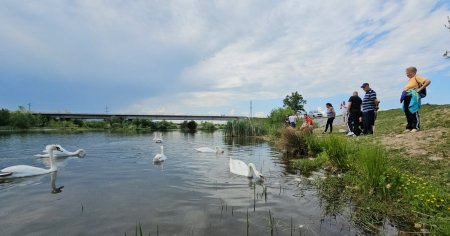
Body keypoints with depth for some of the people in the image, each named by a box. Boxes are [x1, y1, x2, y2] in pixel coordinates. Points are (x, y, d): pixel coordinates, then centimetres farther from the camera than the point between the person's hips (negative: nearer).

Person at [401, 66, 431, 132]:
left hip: (413, 97, -8)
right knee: (407, 112, 8)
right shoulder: (409, 80, 24)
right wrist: (403, 95, 17)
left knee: (413, 111, -9)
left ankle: (416, 127, -3)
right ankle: (409, 127, 15)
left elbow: (428, 81, -12)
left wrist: (419, 89, -14)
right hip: (407, 97, 8)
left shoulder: (417, 77, 0)